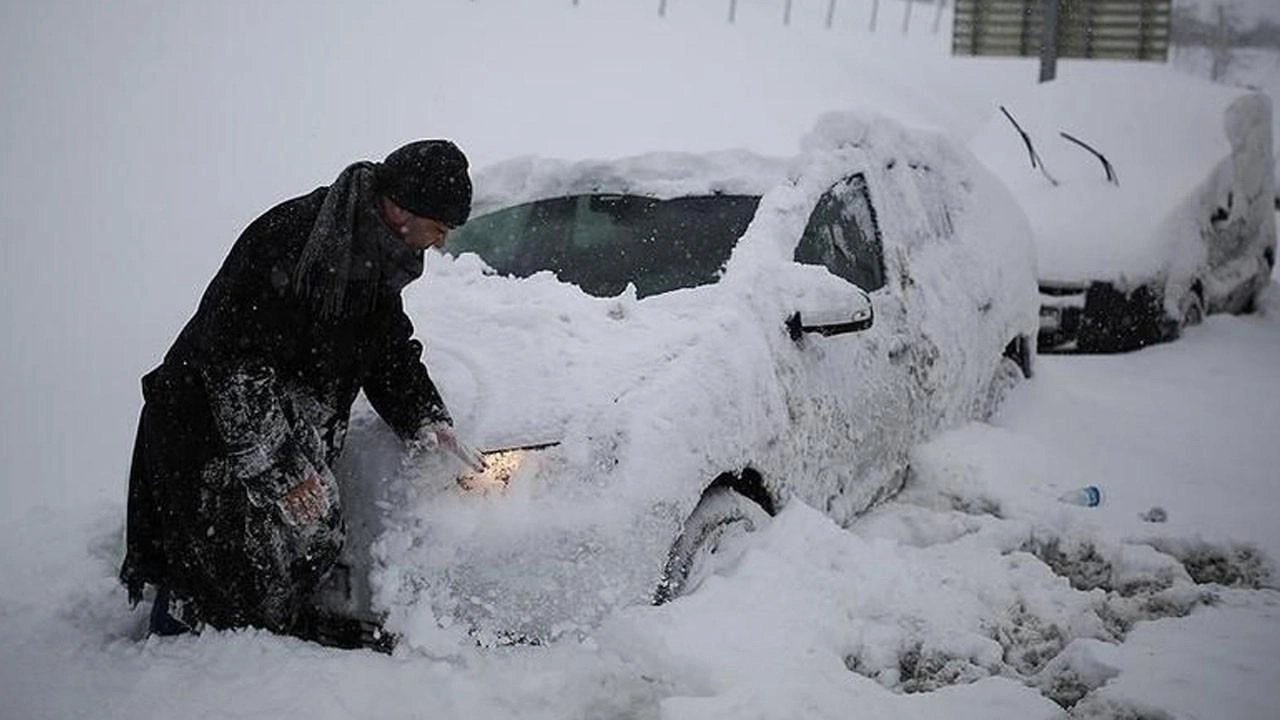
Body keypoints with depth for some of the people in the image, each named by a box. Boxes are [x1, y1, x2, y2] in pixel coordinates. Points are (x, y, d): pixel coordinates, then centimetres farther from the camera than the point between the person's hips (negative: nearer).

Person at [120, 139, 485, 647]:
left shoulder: (374, 256, 1)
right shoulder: (290, 240, -28)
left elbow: (391, 348, 14)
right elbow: (235, 365, -29)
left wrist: (425, 419, -2)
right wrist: (282, 470, -29)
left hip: (290, 437, 9)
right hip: (210, 433, -9)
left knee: (314, 541, 10)